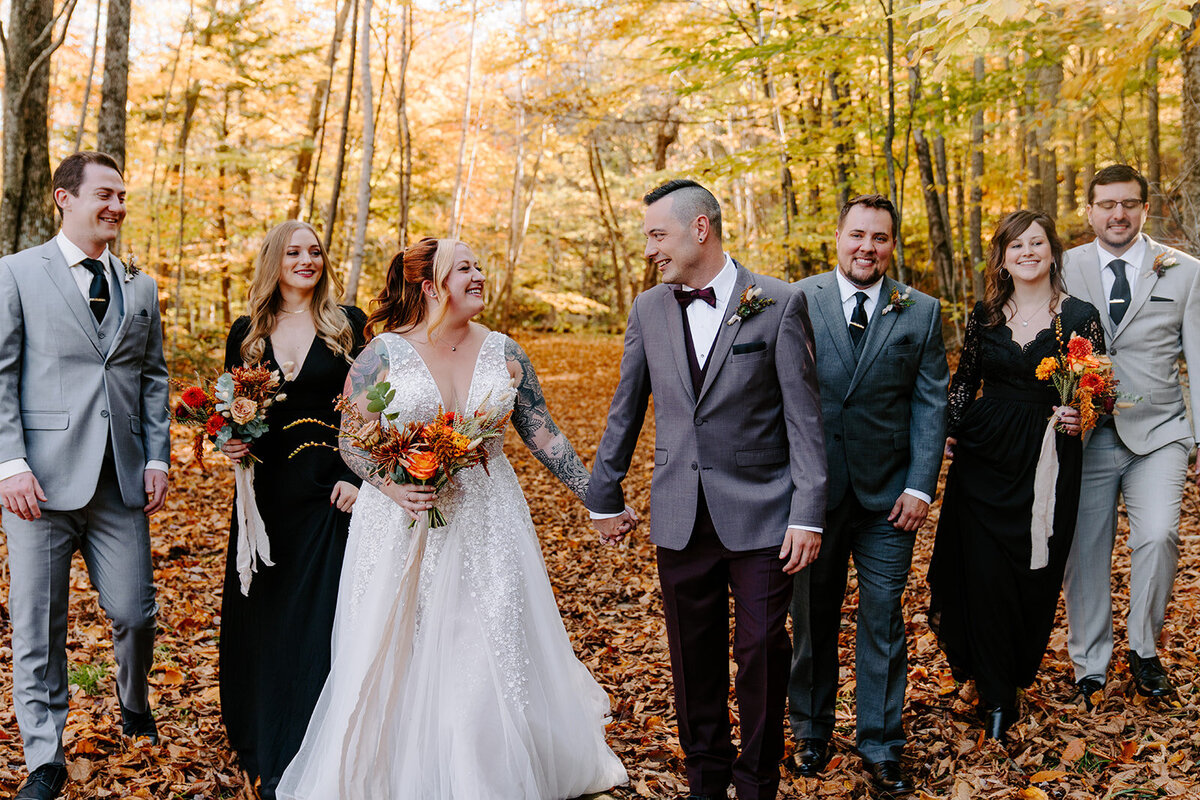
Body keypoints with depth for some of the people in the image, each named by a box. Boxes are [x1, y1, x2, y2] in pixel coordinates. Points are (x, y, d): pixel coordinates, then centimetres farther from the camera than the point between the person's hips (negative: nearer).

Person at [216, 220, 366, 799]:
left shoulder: (348, 325, 1)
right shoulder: (246, 333, 9)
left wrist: (357, 476, -11)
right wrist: (230, 443, -6)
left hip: (330, 488, -3)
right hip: (266, 490, 3)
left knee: (322, 616, -1)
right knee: (261, 615, 11)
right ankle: (262, 744, 31)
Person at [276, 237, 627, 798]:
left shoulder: (502, 352, 3)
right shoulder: (384, 354, -5)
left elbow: (541, 435, 7)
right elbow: (350, 442, -1)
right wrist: (393, 488, -18)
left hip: (486, 526, 2)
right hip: (404, 523, -2)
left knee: (495, 655, 5)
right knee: (400, 661, 4)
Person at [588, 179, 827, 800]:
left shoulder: (780, 303, -4)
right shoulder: (648, 308, 6)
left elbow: (803, 415, -6)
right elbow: (625, 411, 13)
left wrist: (808, 514, -10)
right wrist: (605, 496, 17)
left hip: (760, 513, -3)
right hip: (679, 516, 3)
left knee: (761, 651, 3)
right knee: (694, 656, 11)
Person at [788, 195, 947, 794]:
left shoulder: (922, 312, 4)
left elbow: (931, 403, 2)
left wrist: (920, 487, -6)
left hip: (888, 494, 1)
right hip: (812, 490, 0)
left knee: (883, 621, 6)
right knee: (812, 619, 13)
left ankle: (880, 747, 21)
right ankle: (811, 732, 32)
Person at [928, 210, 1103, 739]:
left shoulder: (1080, 317, 0)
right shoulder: (985, 315, 6)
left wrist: (1080, 417, -15)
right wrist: (950, 432, 2)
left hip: (1049, 459, -1)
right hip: (984, 457, 1)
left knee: (1036, 574, 5)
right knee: (985, 573, -2)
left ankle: (1020, 668, 32)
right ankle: (996, 695, 12)